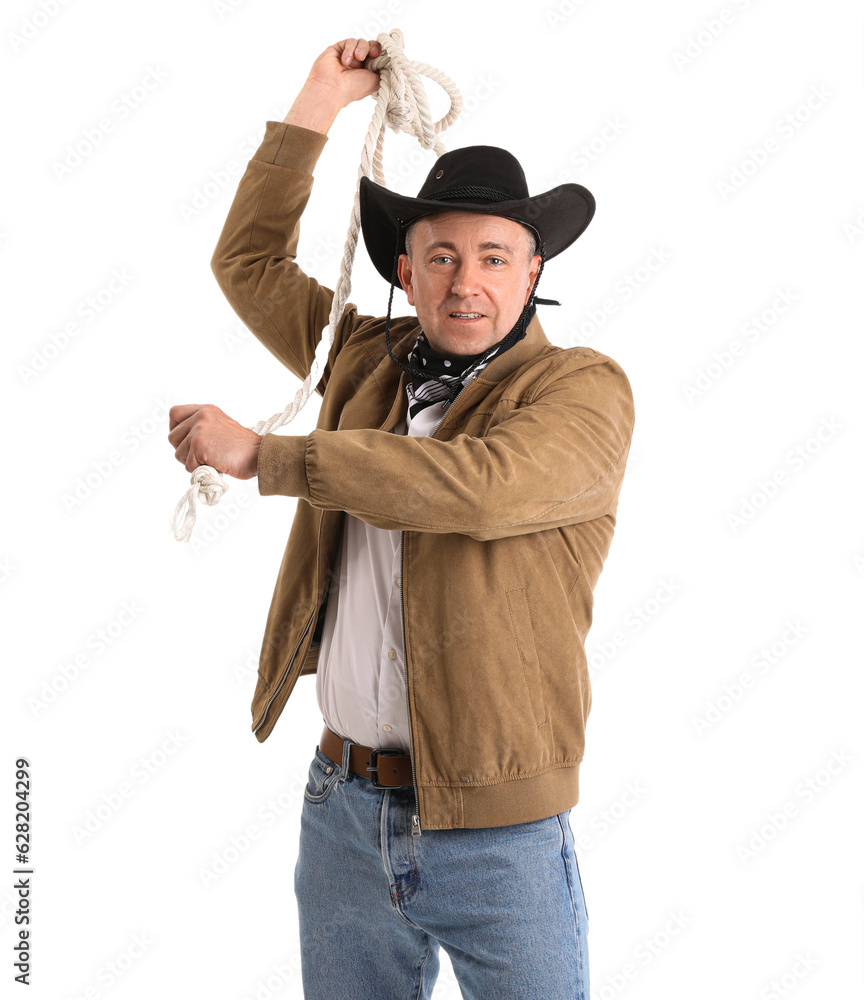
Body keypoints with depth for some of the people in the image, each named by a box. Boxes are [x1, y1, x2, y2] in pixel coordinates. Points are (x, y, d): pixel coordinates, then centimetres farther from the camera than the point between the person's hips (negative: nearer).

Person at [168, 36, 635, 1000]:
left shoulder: (583, 387, -9)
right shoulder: (370, 359, 8)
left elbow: (478, 486, -27)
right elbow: (248, 261, 18)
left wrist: (257, 454, -21)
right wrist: (318, 103, 13)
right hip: (341, 802, 5)